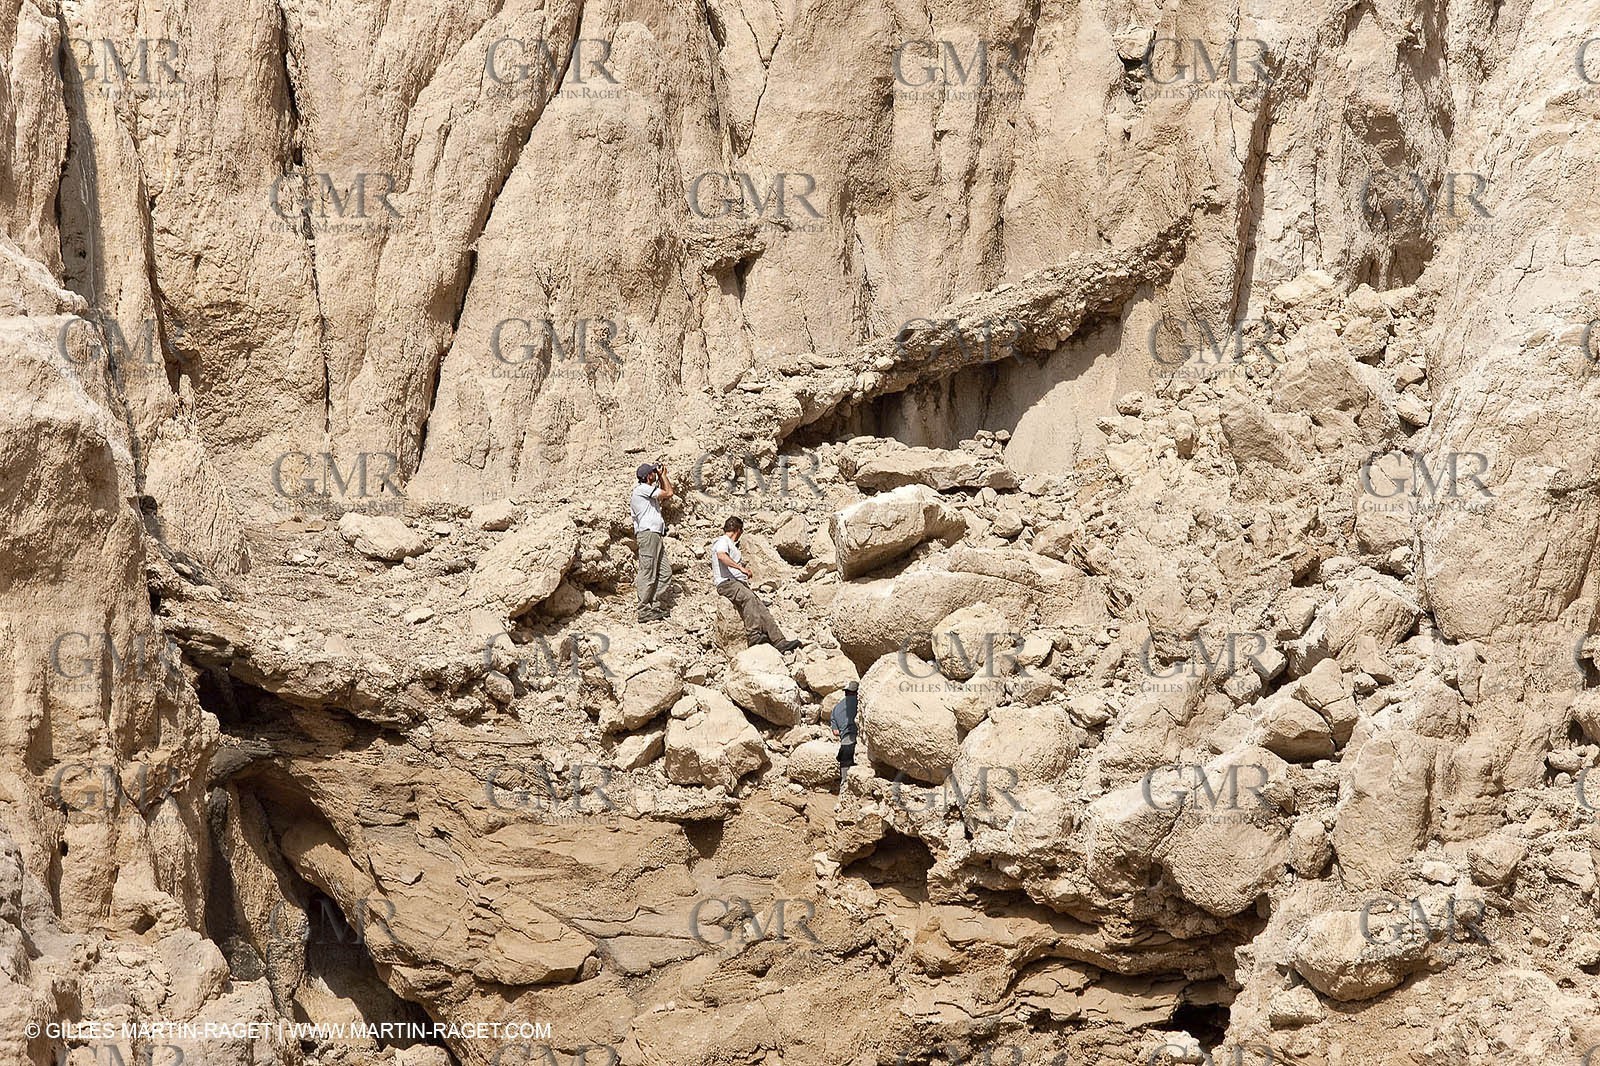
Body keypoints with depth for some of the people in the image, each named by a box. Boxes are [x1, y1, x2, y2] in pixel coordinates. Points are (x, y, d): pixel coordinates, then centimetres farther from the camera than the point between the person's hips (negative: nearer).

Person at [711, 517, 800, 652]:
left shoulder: (732, 545, 31)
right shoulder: (722, 541, 0)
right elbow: (721, 556, -23)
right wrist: (742, 568, -27)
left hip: (740, 583, 10)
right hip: (726, 583, -10)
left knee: (761, 609, -8)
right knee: (748, 597, -36)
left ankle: (779, 642, -19)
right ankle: (754, 635, -45)